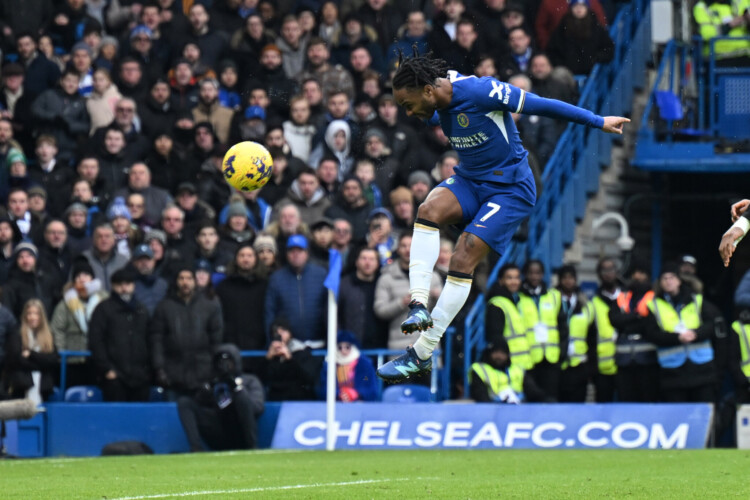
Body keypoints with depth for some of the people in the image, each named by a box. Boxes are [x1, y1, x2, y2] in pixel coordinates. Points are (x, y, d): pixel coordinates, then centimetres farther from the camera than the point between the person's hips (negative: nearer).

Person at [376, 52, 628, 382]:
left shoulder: (481, 92, -24)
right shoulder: (438, 109, 0)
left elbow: (540, 105, -16)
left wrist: (599, 122, -8)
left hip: (510, 189, -7)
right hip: (469, 181, 7)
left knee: (463, 259, -18)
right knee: (429, 209, -25)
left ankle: (422, 353, -13)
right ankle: (419, 304, -32)